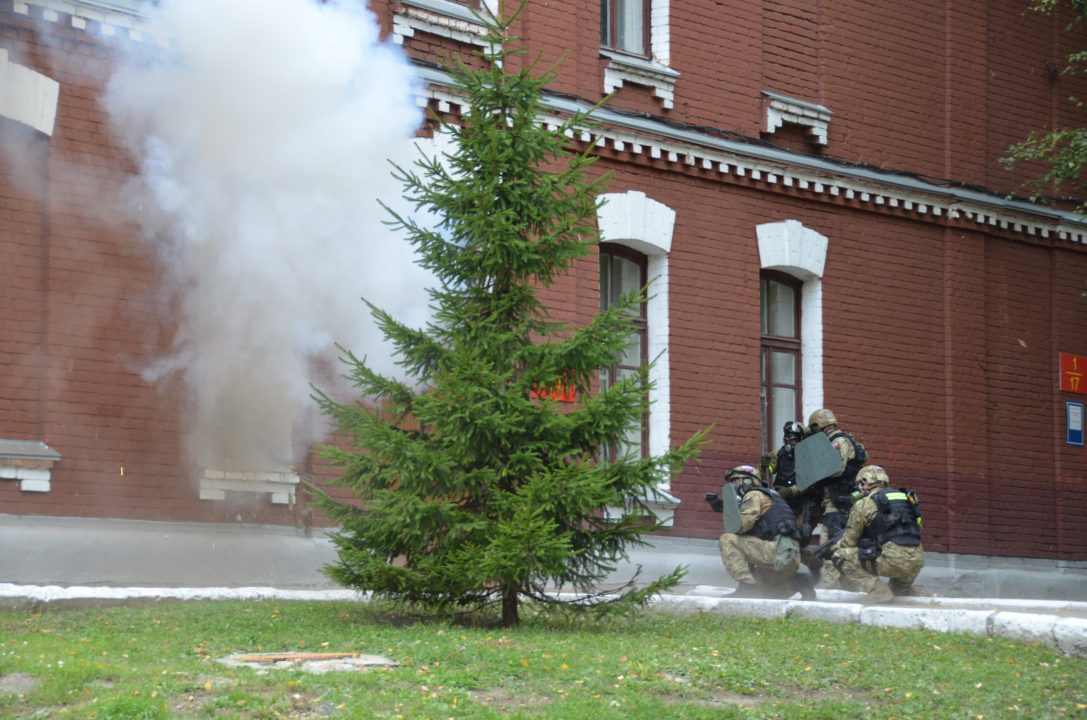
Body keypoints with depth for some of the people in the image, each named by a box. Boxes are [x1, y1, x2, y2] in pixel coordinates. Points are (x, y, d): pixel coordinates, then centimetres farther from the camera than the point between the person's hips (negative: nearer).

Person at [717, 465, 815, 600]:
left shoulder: (753, 494, 3)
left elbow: (744, 523, -14)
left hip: (778, 550, -10)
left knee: (727, 540, -12)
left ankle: (748, 586, -19)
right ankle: (797, 584, 10)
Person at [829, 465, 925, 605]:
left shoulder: (864, 504, 3)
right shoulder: (906, 497, 20)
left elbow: (850, 541, 8)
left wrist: (834, 548, 30)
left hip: (893, 561, -7)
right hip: (917, 562, 7)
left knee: (841, 556, 2)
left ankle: (877, 589, -8)